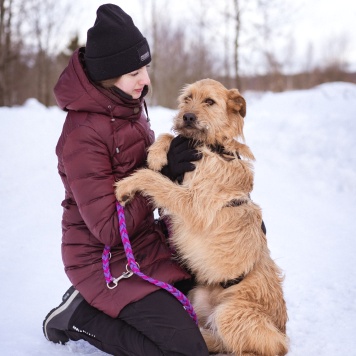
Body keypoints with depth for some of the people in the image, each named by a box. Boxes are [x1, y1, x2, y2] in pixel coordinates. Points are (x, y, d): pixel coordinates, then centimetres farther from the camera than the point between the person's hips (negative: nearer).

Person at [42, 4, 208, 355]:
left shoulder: (129, 104, 0)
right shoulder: (83, 135, -25)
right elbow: (110, 229, -24)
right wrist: (163, 175, -23)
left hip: (146, 241, 9)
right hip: (107, 261, -8)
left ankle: (96, 304, 15)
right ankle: (81, 316, 1)